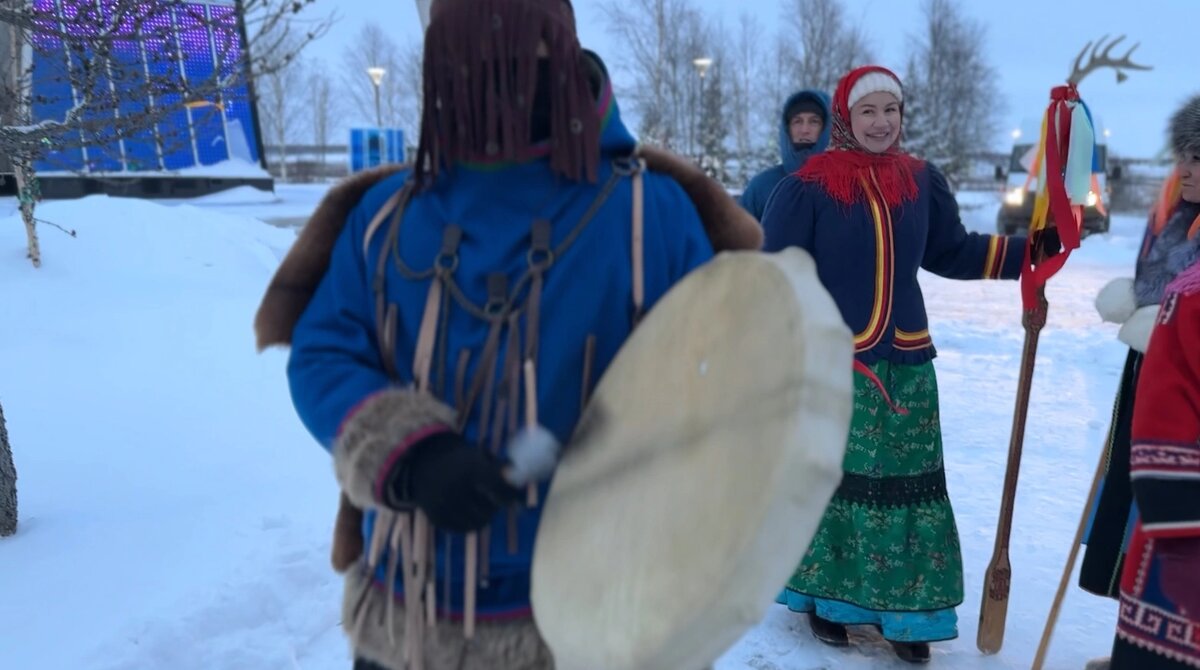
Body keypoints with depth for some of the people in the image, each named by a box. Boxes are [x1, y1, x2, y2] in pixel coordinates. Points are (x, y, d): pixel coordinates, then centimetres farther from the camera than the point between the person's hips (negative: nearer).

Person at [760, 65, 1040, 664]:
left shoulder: (922, 181, 6)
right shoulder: (808, 185, -9)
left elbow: (951, 253, 15)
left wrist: (1028, 249, 4)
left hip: (905, 360, 5)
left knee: (909, 483, 6)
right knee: (831, 477, 5)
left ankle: (901, 608, 20)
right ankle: (827, 597, 22)